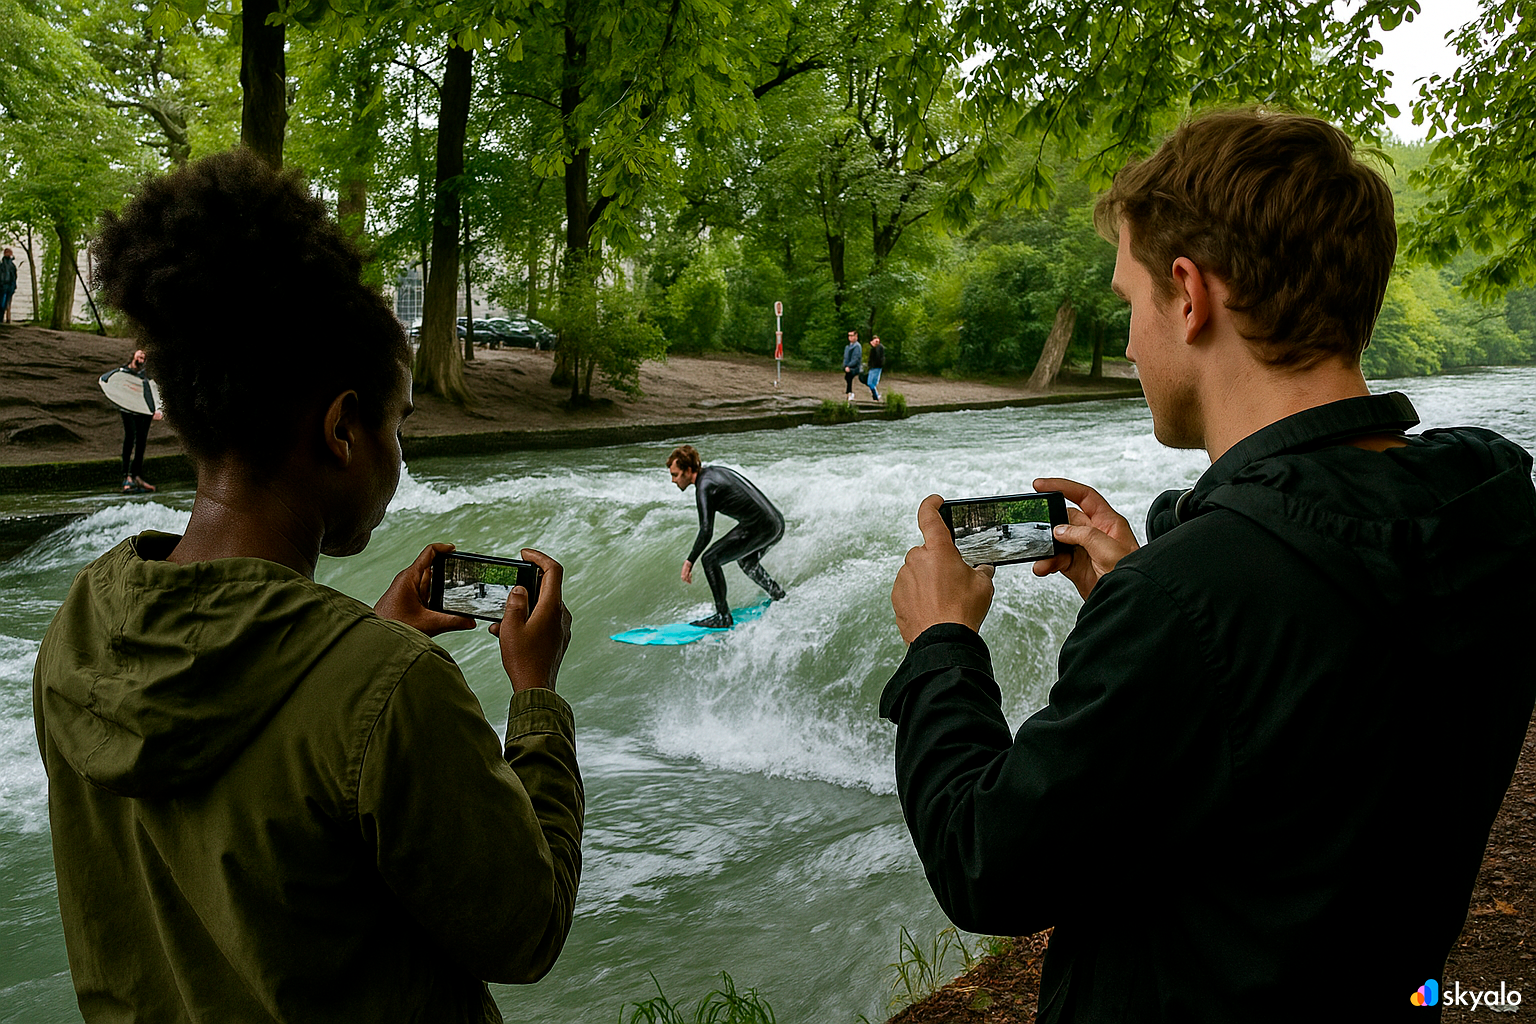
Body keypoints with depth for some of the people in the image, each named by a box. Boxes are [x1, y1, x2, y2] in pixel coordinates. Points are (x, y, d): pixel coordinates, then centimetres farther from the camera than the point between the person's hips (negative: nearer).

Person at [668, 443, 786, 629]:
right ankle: (780, 599, 43)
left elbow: (706, 532, -21)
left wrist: (690, 561, -18)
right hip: (777, 523, 10)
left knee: (710, 559, -5)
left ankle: (723, 618, -3)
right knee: (745, 561, 33)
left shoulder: (704, 486, -12)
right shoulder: (714, 471, 15)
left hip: (758, 527, -10)